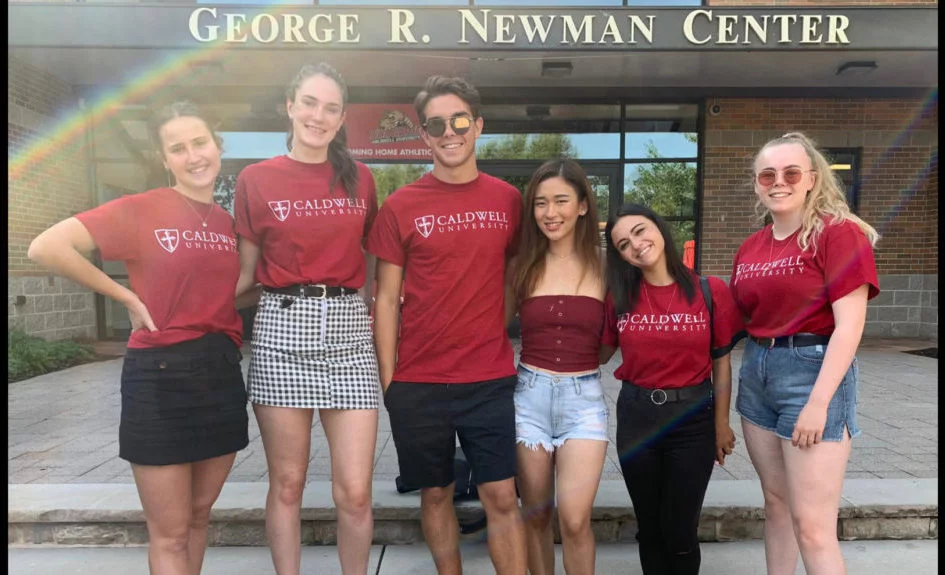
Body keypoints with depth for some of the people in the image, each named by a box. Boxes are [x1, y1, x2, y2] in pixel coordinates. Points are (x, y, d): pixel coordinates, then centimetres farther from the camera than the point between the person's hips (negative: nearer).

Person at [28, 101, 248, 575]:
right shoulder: (140, 210, -7)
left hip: (223, 376, 5)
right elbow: (45, 248, -15)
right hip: (160, 375, -5)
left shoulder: (230, 223, 8)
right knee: (170, 534, 6)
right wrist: (126, 296, -12)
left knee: (199, 518, 19)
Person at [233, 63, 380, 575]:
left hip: (347, 329, 1)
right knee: (287, 484, 8)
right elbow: (244, 271, 7)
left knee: (354, 492, 0)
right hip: (282, 329, -1)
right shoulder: (256, 179, 5)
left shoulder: (360, 179, 10)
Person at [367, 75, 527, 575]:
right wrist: (387, 381, -2)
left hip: (492, 380, 1)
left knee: (502, 498, 4)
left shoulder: (508, 200, 3)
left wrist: (513, 345, 5)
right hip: (419, 382, 0)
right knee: (435, 494, 14)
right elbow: (386, 299, 1)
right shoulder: (401, 206, -1)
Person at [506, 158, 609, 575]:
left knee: (574, 520, -9)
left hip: (584, 397, -1)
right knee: (535, 515, 12)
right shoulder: (522, 266, 3)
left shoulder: (603, 267, 0)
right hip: (529, 394, 2)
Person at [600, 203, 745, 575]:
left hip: (693, 419, -2)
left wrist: (721, 424, -1)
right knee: (649, 528, 16)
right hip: (636, 417, 2)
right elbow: (599, 353, 5)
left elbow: (721, 362, -1)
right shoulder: (618, 297, -2)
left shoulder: (711, 291, -7)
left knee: (680, 531, 7)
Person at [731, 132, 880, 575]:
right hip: (757, 373, 6)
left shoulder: (839, 232, -8)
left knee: (812, 526, -3)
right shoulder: (750, 249, 10)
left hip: (813, 372, -6)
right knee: (776, 503, 16)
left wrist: (818, 402, -18)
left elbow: (849, 325, -14)